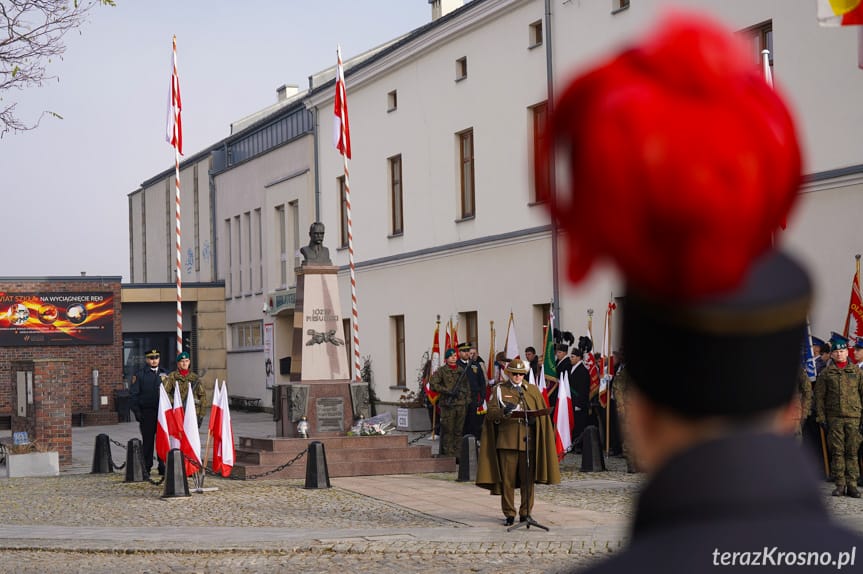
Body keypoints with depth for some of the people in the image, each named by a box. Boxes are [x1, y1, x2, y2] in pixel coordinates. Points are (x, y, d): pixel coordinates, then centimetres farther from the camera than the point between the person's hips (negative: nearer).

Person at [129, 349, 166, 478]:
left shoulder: (164, 373, 12)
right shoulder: (140, 374, 2)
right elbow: (133, 394, 0)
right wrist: (137, 412, -7)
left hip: (162, 412, 3)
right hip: (146, 412, -3)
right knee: (147, 441, -1)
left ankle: (163, 467, 9)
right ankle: (146, 468, 4)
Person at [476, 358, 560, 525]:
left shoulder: (533, 390, 14)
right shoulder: (499, 390, 8)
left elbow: (542, 413, 15)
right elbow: (491, 413, 1)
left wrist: (533, 419, -7)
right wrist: (503, 412, -19)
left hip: (528, 440, 2)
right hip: (507, 440, -1)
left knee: (528, 480, 2)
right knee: (507, 480, -1)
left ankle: (526, 513, 12)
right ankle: (509, 514, 8)